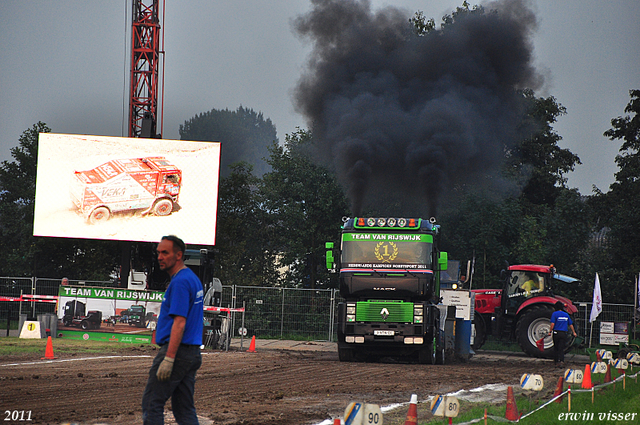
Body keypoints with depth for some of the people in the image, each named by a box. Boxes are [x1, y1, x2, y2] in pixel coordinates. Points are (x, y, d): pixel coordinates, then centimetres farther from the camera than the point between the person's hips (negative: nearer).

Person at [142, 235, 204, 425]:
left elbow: (179, 322, -21)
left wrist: (168, 359, -24)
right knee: (184, 409, 10)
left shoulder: (180, 282, -14)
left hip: (176, 351, -10)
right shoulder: (193, 278, 17)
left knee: (152, 403, -5)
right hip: (193, 353, 10)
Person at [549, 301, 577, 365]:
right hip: (564, 333, 2)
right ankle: (561, 360, -13)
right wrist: (574, 332, 22)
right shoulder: (566, 315, 8)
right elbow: (570, 324, 13)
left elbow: (552, 324, -12)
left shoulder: (555, 314, -4)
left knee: (556, 347, 12)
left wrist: (550, 331, -3)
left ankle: (556, 360, 18)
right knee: (561, 348, 2)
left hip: (556, 332, -2)